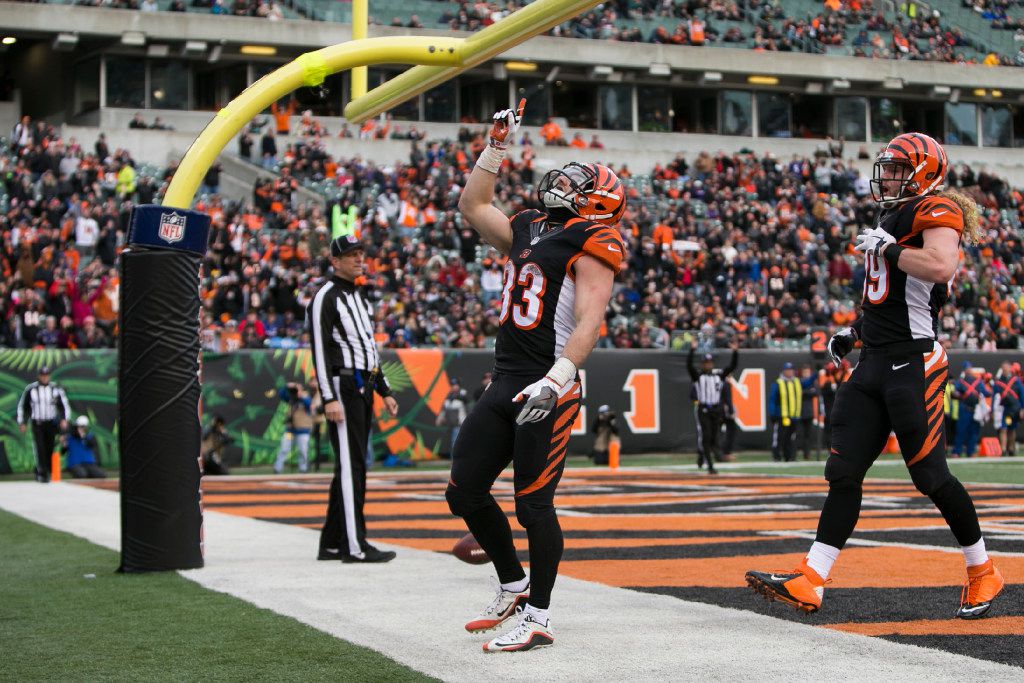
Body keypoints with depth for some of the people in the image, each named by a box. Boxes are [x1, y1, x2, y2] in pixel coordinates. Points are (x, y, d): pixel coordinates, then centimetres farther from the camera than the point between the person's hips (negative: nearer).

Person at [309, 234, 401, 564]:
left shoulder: (359, 297, 21)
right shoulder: (325, 297, -8)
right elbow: (319, 350, -15)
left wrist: (384, 391, 22)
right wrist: (329, 398, -22)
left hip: (363, 389, 10)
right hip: (342, 389, -10)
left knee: (351, 466, 10)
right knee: (351, 466, -11)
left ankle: (332, 543, 16)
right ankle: (355, 546, -12)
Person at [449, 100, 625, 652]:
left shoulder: (591, 245, -8)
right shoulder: (527, 229, 17)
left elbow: (589, 322, -19)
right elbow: (472, 206, 31)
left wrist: (555, 380, -30)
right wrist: (497, 146, 26)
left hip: (547, 391, -8)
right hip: (504, 384, 8)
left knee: (533, 504, -6)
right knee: (464, 492, 10)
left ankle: (538, 618, 6)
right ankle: (514, 586, 28)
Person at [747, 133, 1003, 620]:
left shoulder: (936, 211, -8)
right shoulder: (893, 219, 19)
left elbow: (940, 268, -28)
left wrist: (887, 248, -17)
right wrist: (855, 332, 22)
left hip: (914, 362, -9)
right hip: (875, 362, 9)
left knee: (930, 475, -2)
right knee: (844, 472, 2)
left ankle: (982, 574, 17)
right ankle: (810, 582, 0)